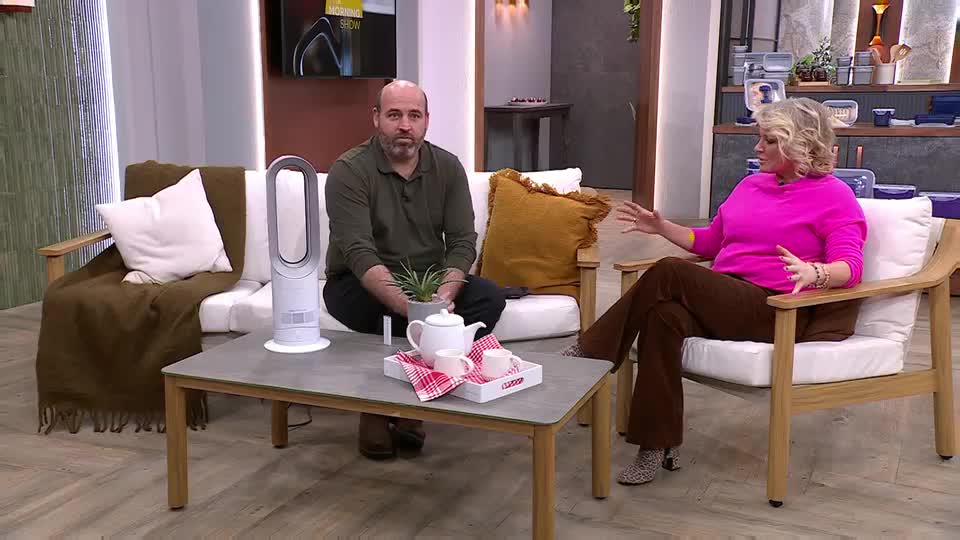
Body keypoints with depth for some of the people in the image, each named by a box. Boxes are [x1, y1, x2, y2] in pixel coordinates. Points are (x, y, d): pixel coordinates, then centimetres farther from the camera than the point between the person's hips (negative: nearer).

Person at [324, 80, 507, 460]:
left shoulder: (447, 167, -2)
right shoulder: (349, 171, -16)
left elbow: (462, 242, -9)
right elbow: (360, 254, -27)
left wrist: (443, 297, -29)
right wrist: (410, 306, -43)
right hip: (358, 284, -4)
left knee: (489, 298, -22)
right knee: (394, 315, -37)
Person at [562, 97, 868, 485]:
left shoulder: (833, 196, 1)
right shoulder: (751, 185, 22)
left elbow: (850, 266, -11)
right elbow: (710, 242, 29)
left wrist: (813, 273, -33)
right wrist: (663, 228, 15)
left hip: (778, 311, -6)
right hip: (723, 303, 6)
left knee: (668, 274, -27)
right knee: (663, 315, -30)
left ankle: (587, 356, -16)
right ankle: (660, 446, -26)